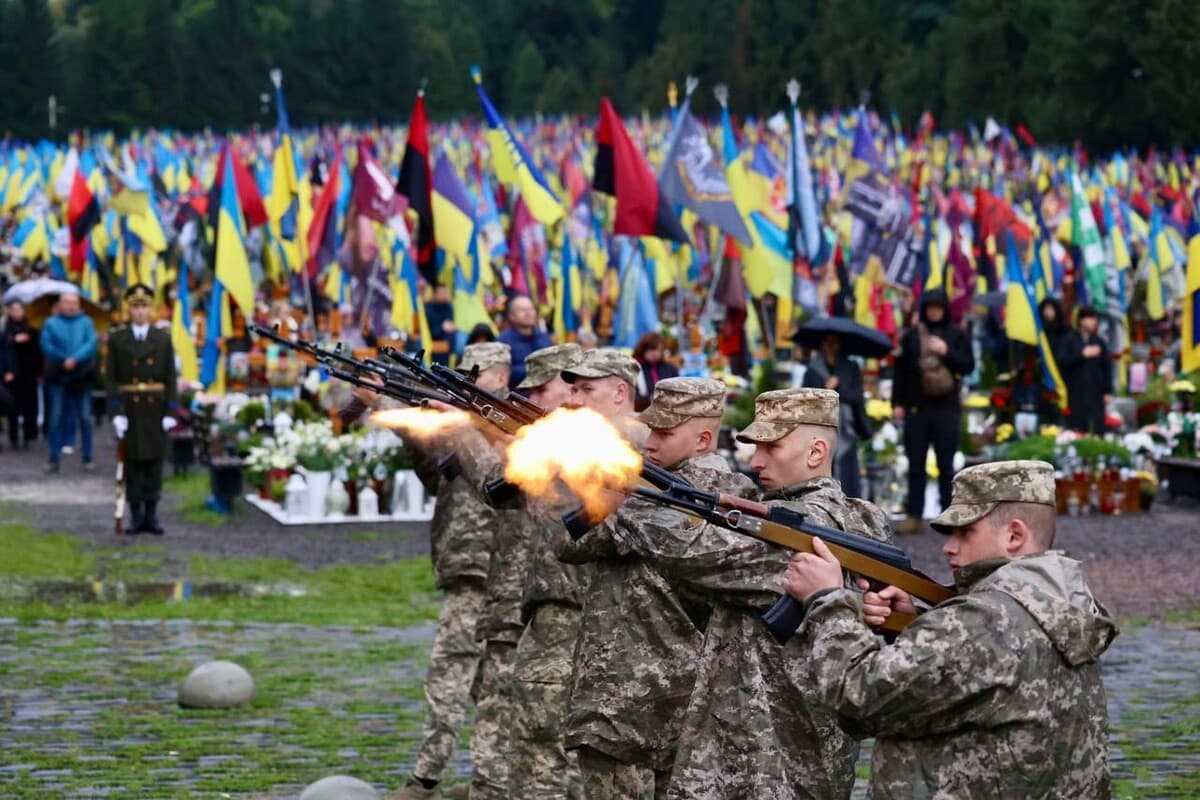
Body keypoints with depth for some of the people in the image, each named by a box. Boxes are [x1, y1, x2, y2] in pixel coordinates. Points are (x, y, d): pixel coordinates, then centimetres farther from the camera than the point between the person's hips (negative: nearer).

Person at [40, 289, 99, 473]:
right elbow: (46, 346, -4)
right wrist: (64, 360, -14)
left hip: (82, 376, 0)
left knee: (85, 418, 3)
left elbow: (92, 343, -7)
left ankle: (87, 458, 8)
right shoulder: (51, 323, 5)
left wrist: (75, 359, -20)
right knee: (56, 418, -2)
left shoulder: (86, 322, 6)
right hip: (58, 376, 0)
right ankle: (54, 458, 2)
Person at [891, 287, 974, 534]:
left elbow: (968, 365, 1)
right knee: (915, 465, 2)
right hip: (916, 407, 1)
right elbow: (901, 370, 5)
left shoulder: (956, 335, 4)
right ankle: (914, 515, 5)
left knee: (946, 465, 4)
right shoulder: (911, 335, 4)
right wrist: (897, 402, 0)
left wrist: (947, 352, -13)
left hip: (946, 408, -1)